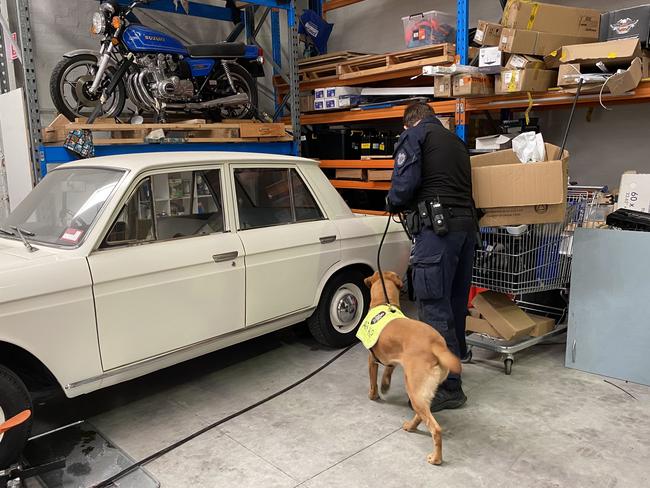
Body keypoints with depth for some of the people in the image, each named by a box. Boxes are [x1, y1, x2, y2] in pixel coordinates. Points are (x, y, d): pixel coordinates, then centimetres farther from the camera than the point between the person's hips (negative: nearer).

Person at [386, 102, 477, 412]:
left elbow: (405, 183, -10)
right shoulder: (457, 141, 27)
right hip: (467, 224, 8)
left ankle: (449, 388, -4)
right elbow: (461, 185, 22)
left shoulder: (414, 134, 4)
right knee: (454, 303, 17)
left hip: (438, 227, -8)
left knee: (435, 307, -7)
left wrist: (392, 203, 10)